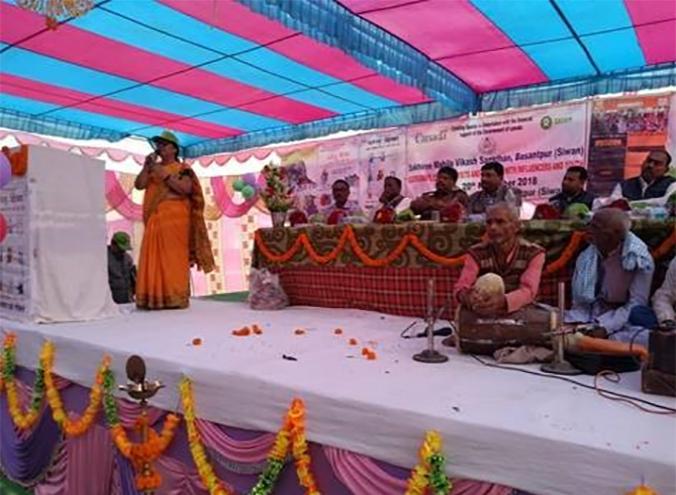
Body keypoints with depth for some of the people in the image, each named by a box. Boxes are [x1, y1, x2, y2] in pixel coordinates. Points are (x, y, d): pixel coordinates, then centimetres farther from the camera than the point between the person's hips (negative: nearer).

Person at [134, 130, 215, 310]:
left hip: (175, 218, -5)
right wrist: (147, 166, 0)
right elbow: (139, 185, 9)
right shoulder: (153, 169, 21)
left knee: (173, 257, -8)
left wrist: (165, 175, -12)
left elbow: (186, 189, -12)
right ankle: (155, 297, 3)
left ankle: (175, 297, -7)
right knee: (154, 257, -1)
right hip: (155, 218, 5)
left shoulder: (182, 169, 5)